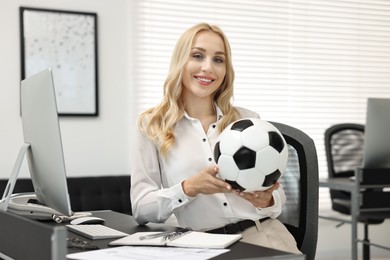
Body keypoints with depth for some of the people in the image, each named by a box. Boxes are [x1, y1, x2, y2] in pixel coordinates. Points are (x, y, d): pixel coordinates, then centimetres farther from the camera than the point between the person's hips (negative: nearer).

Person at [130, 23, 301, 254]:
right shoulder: (152, 125, 4)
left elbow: (278, 196, 11)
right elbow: (141, 209, -2)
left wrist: (266, 201, -12)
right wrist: (189, 188, -18)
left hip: (263, 232, 2)